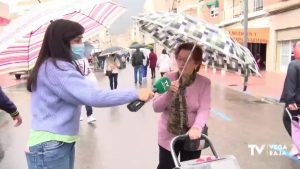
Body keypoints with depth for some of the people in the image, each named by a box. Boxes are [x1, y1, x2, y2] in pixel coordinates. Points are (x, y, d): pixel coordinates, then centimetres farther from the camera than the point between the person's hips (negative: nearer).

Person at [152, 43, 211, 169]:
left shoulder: (204, 83, -8)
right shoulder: (168, 78, -6)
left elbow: (204, 109, -19)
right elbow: (156, 107, -7)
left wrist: (196, 127, -38)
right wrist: (169, 94, -26)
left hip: (192, 136, 0)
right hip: (168, 136, 1)